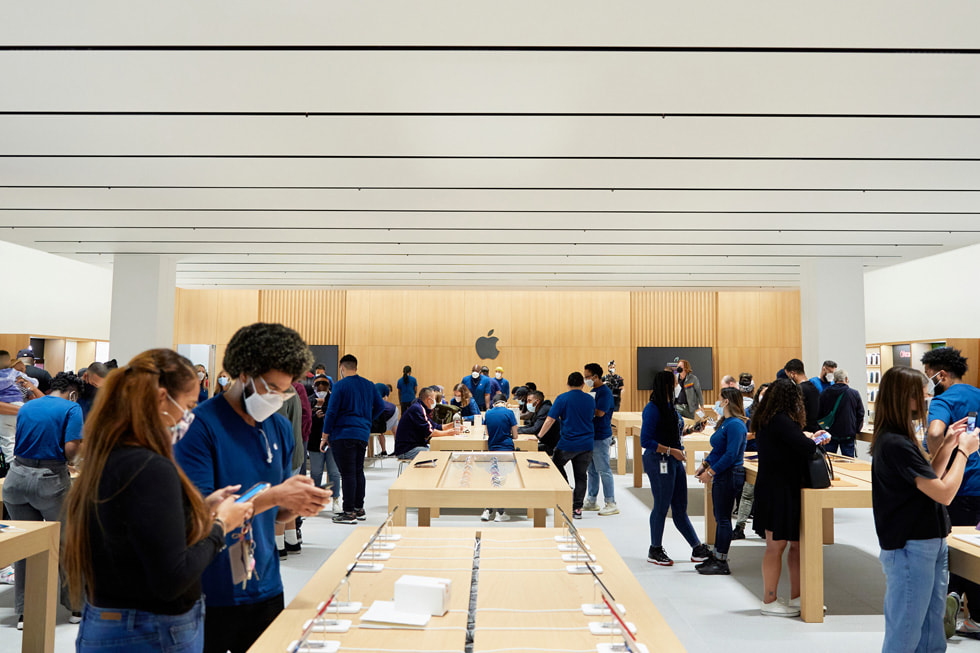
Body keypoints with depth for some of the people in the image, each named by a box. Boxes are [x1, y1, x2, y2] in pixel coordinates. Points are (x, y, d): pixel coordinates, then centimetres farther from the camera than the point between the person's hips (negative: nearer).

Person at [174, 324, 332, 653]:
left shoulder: (281, 428, 5)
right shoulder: (202, 424, -15)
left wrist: (297, 506, -11)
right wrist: (275, 495, -25)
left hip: (265, 588, 6)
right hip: (209, 595, -5)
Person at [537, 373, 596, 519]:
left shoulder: (562, 398, -7)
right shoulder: (590, 399, 5)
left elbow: (550, 420, -9)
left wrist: (539, 436, -2)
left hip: (568, 444, -4)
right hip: (587, 444, 4)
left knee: (556, 464, 19)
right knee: (581, 476, 10)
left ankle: (567, 489, 5)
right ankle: (577, 509, 10)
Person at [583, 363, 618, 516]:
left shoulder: (605, 392, -15)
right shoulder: (593, 391, 15)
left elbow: (599, 412, -25)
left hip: (601, 437, -10)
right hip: (591, 436, 10)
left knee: (604, 470, -5)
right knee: (592, 470, 15)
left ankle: (611, 504, 3)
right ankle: (591, 501, 25)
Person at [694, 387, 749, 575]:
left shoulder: (735, 424, -18)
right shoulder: (725, 422, 13)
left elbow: (731, 455, -24)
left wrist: (710, 472, -22)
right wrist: (705, 464, 12)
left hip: (729, 476, -10)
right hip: (720, 476, 10)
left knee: (723, 519, -3)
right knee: (720, 518, 15)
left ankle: (722, 563, 6)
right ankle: (716, 557, 24)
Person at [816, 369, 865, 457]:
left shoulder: (824, 393, -3)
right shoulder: (855, 393, -5)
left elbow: (819, 414, 4)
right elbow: (860, 414, 3)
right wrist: (856, 430, 16)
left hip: (829, 433, 1)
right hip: (848, 434, -1)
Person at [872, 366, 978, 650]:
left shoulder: (898, 439, 10)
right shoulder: (895, 444, -22)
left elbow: (928, 480, 14)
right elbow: (944, 493, -20)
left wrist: (948, 445, 9)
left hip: (929, 544, 10)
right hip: (909, 550, -10)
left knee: (931, 635, 19)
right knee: (904, 637, 2)